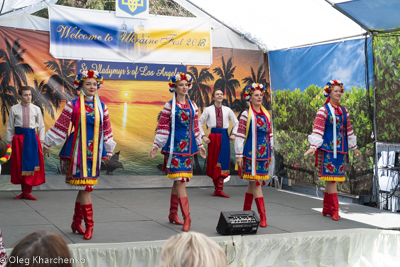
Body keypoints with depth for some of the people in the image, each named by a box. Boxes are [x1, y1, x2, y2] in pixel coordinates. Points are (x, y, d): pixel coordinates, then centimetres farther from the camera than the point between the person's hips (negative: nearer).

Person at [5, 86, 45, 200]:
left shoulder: (36, 109, 5)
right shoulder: (14, 109, 3)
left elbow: (41, 126, 10)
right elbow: (10, 126, 7)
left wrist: (41, 140, 3)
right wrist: (9, 141, 3)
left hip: (32, 137, 0)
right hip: (19, 137, 0)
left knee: (31, 163, -4)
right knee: (19, 164, 4)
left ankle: (28, 192, 2)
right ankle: (23, 191, 15)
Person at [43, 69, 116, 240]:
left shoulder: (101, 107, 10)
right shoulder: (73, 105, 0)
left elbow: (107, 130, 17)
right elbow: (60, 126, 5)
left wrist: (108, 151, 20)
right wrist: (47, 144, 8)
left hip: (94, 151, 3)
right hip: (77, 150, -3)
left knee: (84, 187, 6)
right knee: (85, 187, -8)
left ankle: (76, 223, 20)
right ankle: (89, 225, -2)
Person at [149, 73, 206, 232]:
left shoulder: (192, 106, 12)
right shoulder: (169, 106, -1)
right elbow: (162, 127, -1)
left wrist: (199, 145, 20)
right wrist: (156, 146, -4)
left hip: (188, 147, 5)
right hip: (175, 146, -5)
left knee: (178, 180, 10)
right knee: (180, 180, -11)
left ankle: (173, 214, 20)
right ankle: (186, 217, -13)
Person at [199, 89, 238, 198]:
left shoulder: (227, 110, 9)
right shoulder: (208, 110, 4)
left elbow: (236, 122, 18)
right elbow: (200, 123, 7)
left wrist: (233, 134, 6)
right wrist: (203, 136, -2)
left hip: (224, 137, 1)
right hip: (213, 137, -1)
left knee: (223, 162, -5)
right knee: (213, 161, 1)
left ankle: (219, 189, -4)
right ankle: (217, 188, 11)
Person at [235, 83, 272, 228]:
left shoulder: (266, 114, 12)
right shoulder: (246, 114, -5)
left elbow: (270, 134, 17)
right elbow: (239, 135, -7)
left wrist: (271, 153, 16)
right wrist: (239, 155, -11)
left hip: (264, 153, 6)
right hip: (251, 153, -6)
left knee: (253, 181, 13)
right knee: (256, 182, -6)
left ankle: (246, 211, 25)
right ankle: (262, 217, -6)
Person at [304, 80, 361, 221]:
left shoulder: (343, 110, 14)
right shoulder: (323, 110, -4)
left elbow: (348, 129, 20)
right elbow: (317, 129, -12)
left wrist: (354, 147, 24)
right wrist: (313, 146, -21)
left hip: (340, 149, 6)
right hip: (327, 148, -6)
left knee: (331, 179, 9)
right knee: (331, 178, -7)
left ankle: (326, 209, 17)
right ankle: (334, 210, -4)